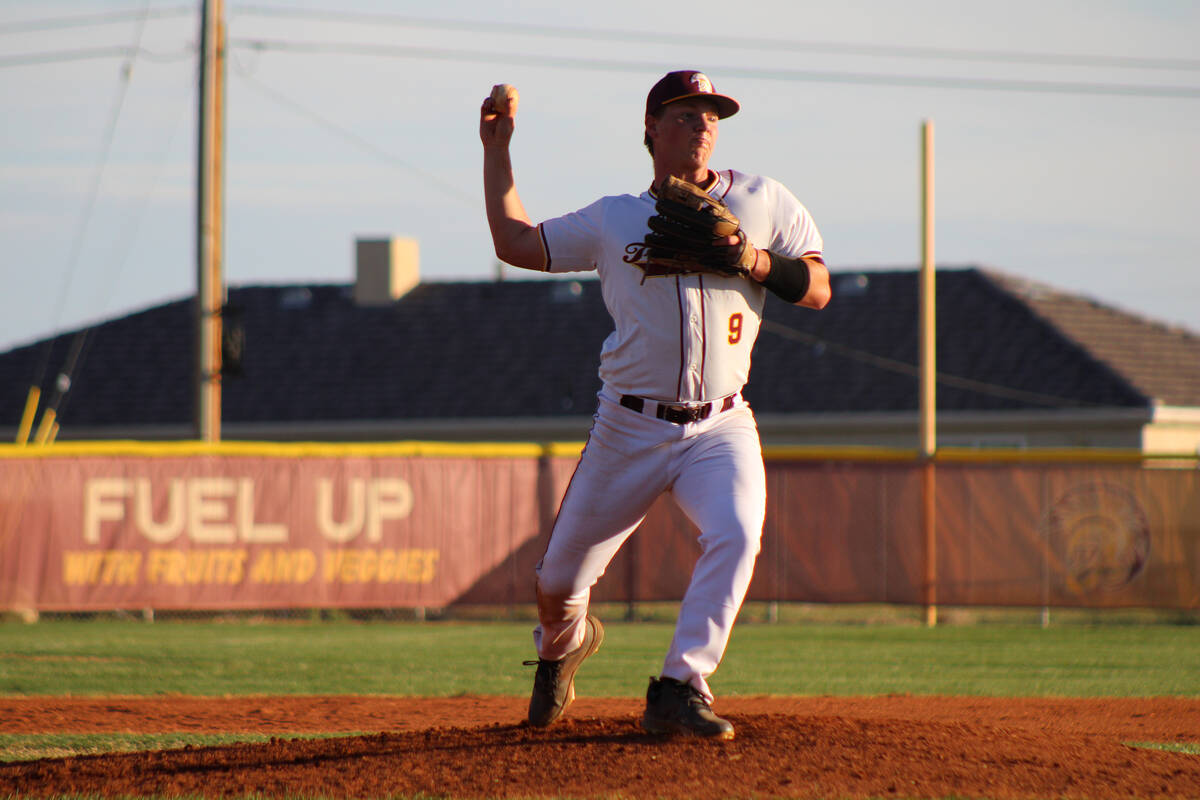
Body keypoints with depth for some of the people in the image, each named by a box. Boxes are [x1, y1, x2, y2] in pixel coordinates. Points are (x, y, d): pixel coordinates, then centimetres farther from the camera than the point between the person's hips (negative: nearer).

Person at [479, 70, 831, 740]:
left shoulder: (763, 202, 7)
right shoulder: (615, 219, 8)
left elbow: (817, 289, 3)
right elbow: (516, 243, 11)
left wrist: (755, 260, -14)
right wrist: (498, 152, 10)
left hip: (722, 428, -1)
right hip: (632, 427, 1)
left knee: (736, 536, -28)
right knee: (561, 577, 3)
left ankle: (679, 691, -23)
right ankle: (566, 641, 39)